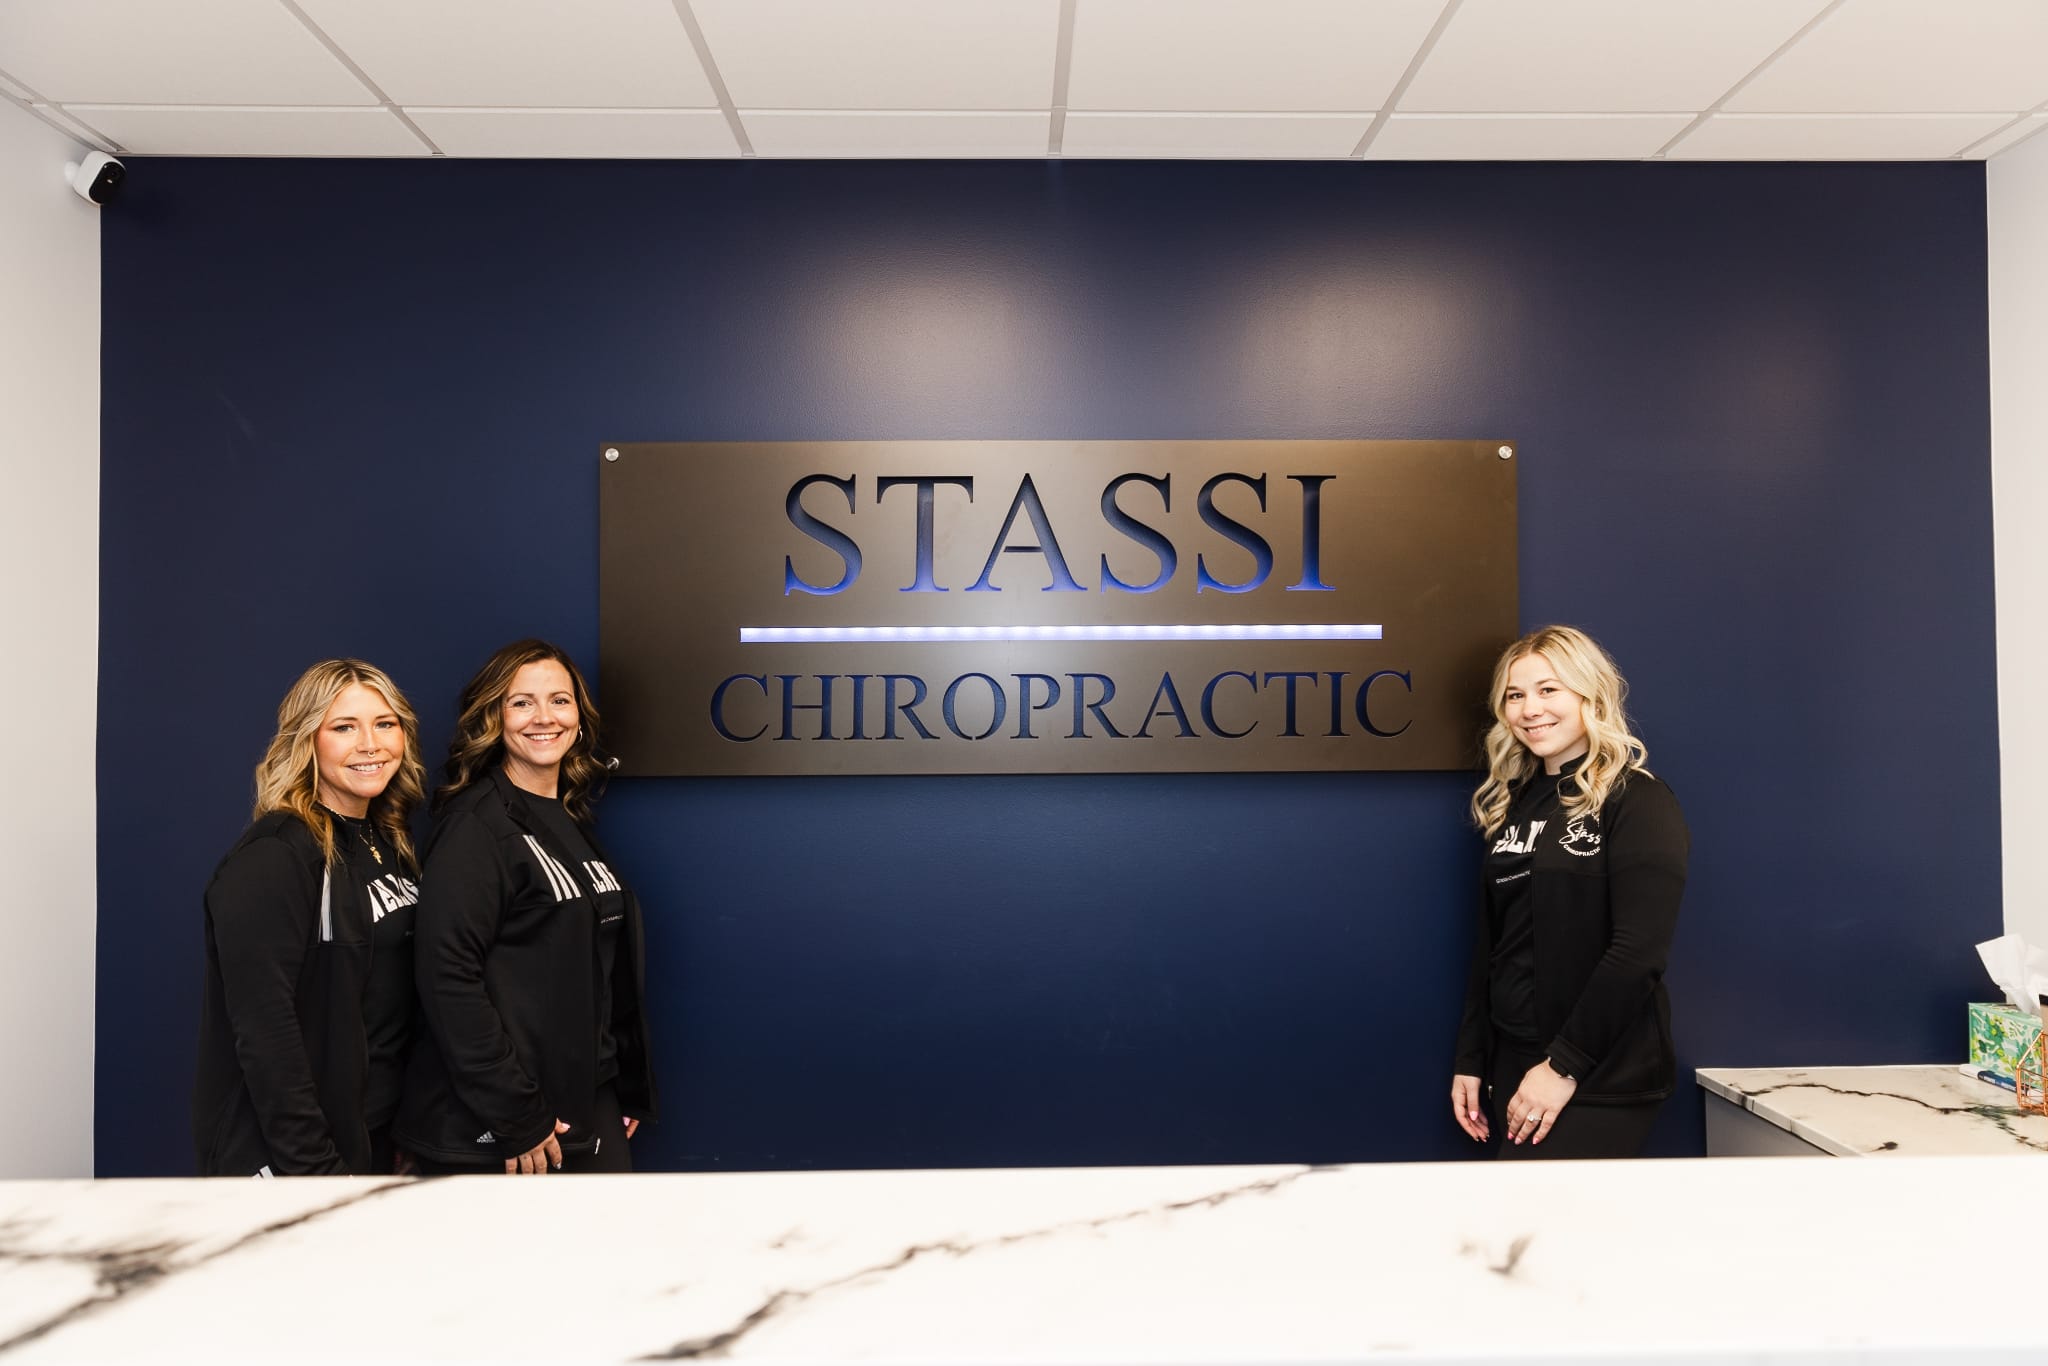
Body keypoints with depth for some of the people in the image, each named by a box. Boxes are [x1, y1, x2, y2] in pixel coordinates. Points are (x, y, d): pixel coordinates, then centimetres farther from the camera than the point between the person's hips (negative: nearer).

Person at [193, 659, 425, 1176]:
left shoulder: (391, 844, 6)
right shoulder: (272, 857, -18)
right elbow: (264, 1031, -22)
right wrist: (316, 1168, -22)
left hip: (373, 1143, 8)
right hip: (279, 1159, -7)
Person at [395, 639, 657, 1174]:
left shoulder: (574, 823, 11)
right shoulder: (476, 827, -12)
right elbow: (447, 978, -19)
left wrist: (629, 1088, 12)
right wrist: (515, 1118, -19)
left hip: (589, 1107, 7)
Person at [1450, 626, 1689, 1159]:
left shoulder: (1638, 802, -8)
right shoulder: (1512, 805, 11)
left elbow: (1638, 951, -16)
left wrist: (1565, 1066, -18)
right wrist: (1470, 1060, 9)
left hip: (1602, 1081, -6)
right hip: (1515, 1067, 6)